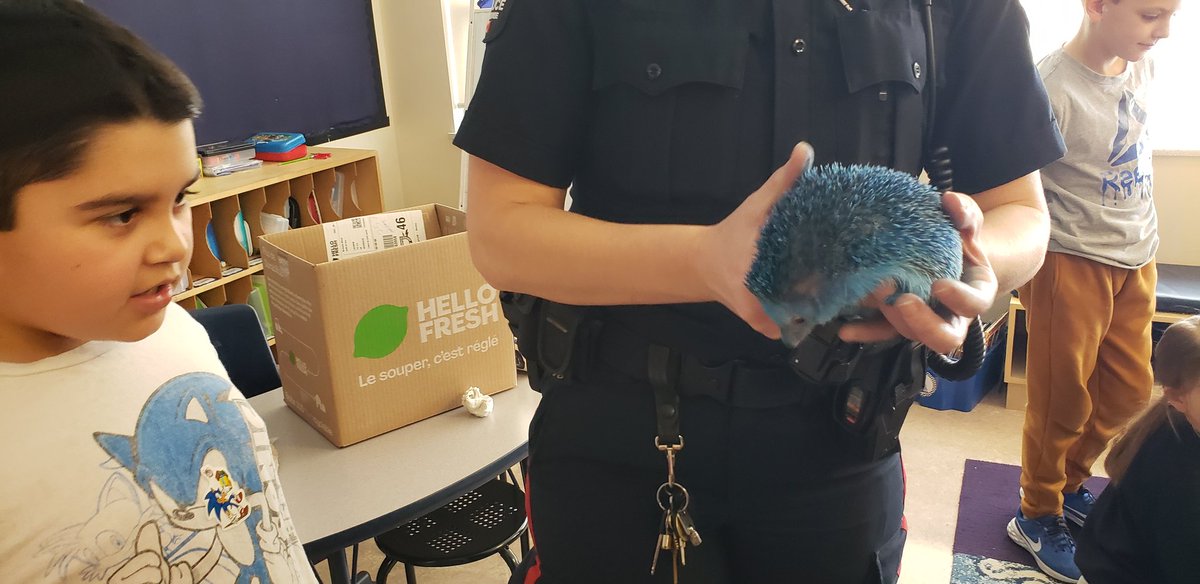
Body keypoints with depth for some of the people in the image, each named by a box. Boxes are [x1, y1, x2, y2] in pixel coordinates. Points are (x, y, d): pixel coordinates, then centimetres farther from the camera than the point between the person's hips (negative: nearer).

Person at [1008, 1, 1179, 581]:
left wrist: (1144, 242, 19)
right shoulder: (1052, 89, -22)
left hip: (1136, 259, 7)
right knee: (1063, 402, 5)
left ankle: (1070, 478, 39)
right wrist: (1028, 277, -12)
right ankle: (1037, 518, 25)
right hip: (1074, 264, -7)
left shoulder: (1139, 65, 2)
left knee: (1128, 391, 16)